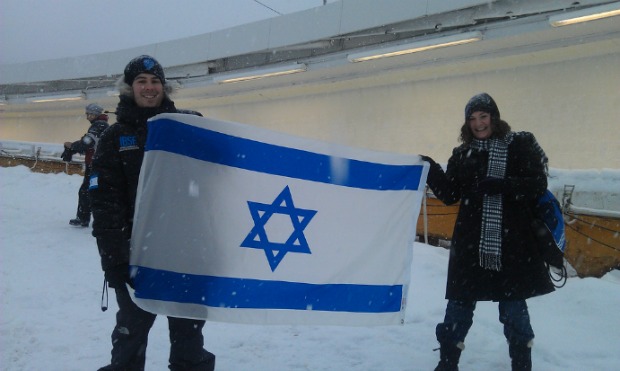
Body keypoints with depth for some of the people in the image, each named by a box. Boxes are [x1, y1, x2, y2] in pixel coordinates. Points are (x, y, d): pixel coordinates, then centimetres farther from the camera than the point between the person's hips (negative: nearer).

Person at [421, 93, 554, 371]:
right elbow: (450, 195, 5)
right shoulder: (462, 155, 8)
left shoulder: (520, 145, -1)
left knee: (514, 309, 10)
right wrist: (432, 171, -10)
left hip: (513, 245, -2)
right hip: (471, 244, 3)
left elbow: (538, 185, -9)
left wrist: (500, 185, -22)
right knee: (459, 305, 9)